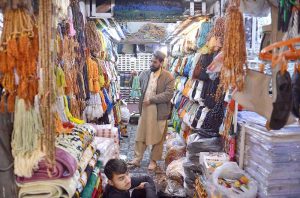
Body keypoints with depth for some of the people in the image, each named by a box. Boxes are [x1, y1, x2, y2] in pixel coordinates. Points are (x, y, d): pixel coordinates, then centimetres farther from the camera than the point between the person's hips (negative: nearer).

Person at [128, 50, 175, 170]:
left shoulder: (168, 77, -10)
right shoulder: (144, 74, 5)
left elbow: (168, 95, -19)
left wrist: (151, 100, -19)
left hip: (159, 112, -4)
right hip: (144, 109, 4)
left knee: (157, 138, 9)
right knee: (140, 136, 9)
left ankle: (153, 161, 23)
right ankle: (137, 159, 20)